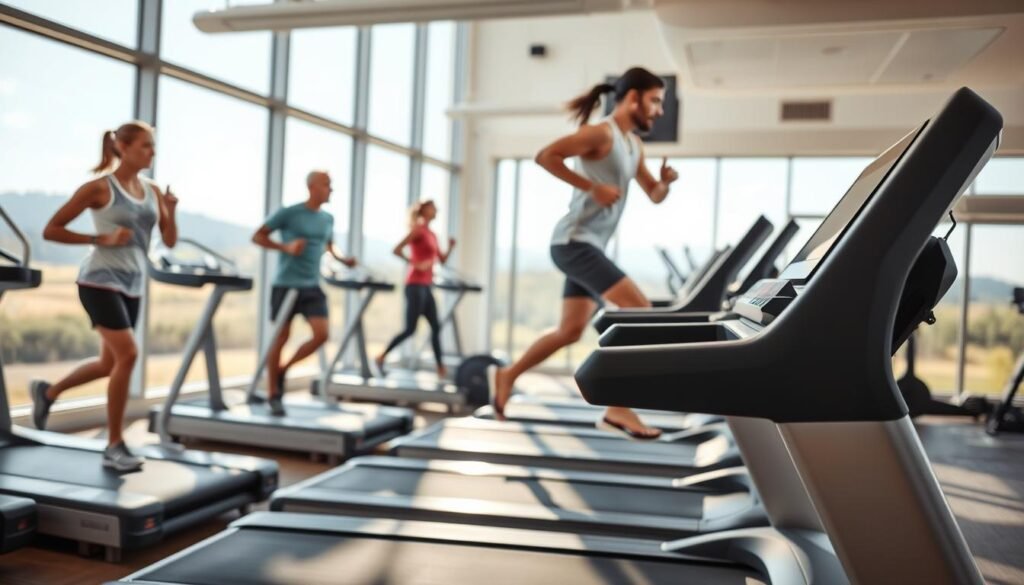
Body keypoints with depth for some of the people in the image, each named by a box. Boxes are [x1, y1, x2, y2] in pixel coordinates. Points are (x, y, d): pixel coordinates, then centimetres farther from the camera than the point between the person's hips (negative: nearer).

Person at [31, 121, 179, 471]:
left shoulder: (153, 191, 8)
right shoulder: (99, 188, -9)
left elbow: (170, 242, 6)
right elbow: (51, 230, -7)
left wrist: (170, 212, -11)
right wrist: (102, 239, -16)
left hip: (132, 285, 7)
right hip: (100, 281, -7)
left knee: (110, 364, 14)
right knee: (127, 354, -18)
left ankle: (48, 392, 42)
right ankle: (114, 446, -7)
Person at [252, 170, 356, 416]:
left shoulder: (328, 219, 10)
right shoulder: (288, 213, -7)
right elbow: (257, 236, -3)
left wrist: (342, 259, 6)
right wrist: (285, 247, -17)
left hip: (313, 286, 5)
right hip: (287, 284, -5)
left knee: (321, 334, -7)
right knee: (282, 336, 0)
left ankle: (283, 369, 17)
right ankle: (273, 395, 12)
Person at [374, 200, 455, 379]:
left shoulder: (432, 234, 16)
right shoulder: (418, 230, -8)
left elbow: (442, 259, 19)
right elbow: (397, 250, -17)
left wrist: (450, 247, 2)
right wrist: (416, 264, -20)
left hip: (426, 286, 9)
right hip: (416, 284, -9)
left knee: (435, 327, 6)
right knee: (410, 329, -7)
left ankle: (441, 368, 8)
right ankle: (382, 357, 6)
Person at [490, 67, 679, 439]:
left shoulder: (634, 146, 17)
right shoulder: (601, 133, -11)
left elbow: (654, 195, 24)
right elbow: (545, 155, -21)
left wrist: (666, 182, 1)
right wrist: (593, 187, -22)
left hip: (588, 245, 10)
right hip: (575, 241, -10)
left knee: (571, 330, 14)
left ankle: (508, 375, 30)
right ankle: (619, 408, -11)